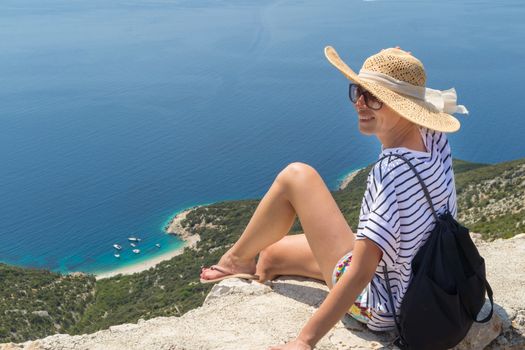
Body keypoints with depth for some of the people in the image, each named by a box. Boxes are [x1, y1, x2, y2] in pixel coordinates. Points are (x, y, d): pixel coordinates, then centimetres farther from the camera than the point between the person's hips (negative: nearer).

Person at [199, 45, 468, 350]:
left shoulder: (392, 172, -33)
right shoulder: (434, 140, -10)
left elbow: (361, 273, -36)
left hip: (377, 307, -8)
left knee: (296, 176, -5)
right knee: (272, 254, 23)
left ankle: (239, 259, 18)